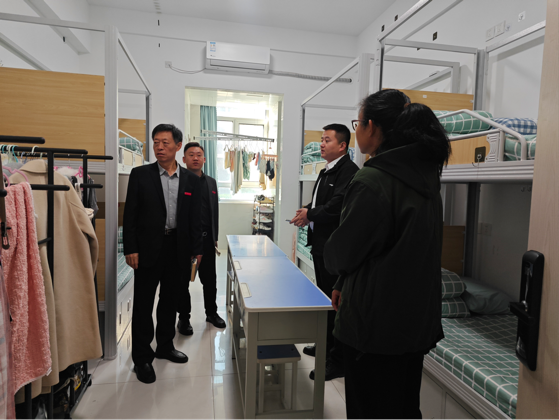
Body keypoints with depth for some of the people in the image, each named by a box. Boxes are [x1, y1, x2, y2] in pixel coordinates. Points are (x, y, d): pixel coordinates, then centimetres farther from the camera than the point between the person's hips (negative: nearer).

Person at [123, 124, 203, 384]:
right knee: (143, 304, 6)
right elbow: (130, 214, -4)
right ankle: (142, 358, 21)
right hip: (148, 249, -2)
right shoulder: (140, 175, -2)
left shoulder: (191, 180, 5)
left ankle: (165, 346, 35)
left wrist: (196, 250, 3)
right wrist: (130, 249, -9)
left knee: (170, 301, 16)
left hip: (177, 249, 3)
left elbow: (195, 218, 6)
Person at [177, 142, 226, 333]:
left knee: (210, 279, 14)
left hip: (206, 239, 4)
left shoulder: (211, 182, 11)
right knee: (183, 280, 9)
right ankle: (184, 317, 25)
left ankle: (211, 312, 32)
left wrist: (215, 237, 12)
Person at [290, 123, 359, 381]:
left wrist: (310, 215, -14)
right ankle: (326, 346, 38)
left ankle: (338, 361, 12)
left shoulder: (348, 170, -15)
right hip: (320, 243, 10)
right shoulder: (326, 171, 17)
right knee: (324, 296, 20)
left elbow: (337, 205, -25)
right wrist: (308, 211, 1)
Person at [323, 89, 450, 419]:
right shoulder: (425, 177, 4)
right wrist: (346, 284, 13)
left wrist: (340, 279, 9)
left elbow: (340, 254, -16)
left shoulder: (372, 181, -22)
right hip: (417, 319, 8)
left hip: (376, 323, -8)